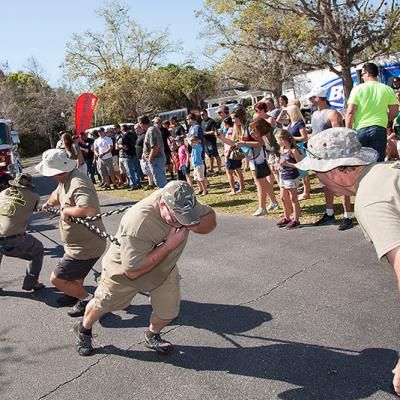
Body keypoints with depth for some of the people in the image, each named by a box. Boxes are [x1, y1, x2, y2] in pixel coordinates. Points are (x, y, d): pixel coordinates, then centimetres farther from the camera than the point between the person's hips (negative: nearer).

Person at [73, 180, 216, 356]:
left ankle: (152, 336, 36)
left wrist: (193, 225, -36)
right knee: (102, 305, 19)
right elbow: (133, 270, -40)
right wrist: (170, 244, -42)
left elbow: (211, 219, -13)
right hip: (124, 271, -4)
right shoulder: (138, 223, -44)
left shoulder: (183, 205, -26)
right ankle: (84, 329, 51)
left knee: (168, 312, 3)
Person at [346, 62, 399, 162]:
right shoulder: (388, 90, 4)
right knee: (378, 162, 4)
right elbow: (394, 113, 4)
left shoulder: (358, 89, -2)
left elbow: (350, 112, -6)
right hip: (379, 130, 1)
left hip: (359, 129, -1)